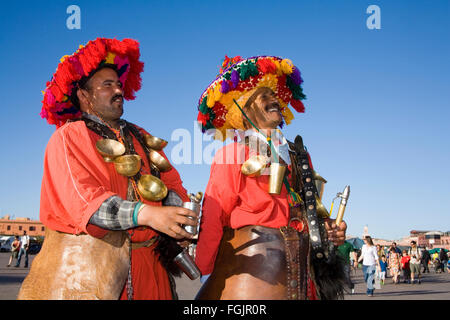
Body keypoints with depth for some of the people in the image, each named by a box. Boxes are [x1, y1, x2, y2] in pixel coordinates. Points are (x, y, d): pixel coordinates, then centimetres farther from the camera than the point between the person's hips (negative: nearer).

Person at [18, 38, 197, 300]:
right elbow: (81, 199, -16)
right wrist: (147, 214, -29)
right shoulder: (68, 137, -1)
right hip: (87, 262, -5)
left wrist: (173, 206, -14)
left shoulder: (141, 138, 19)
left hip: (146, 262, 5)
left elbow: (173, 184, 10)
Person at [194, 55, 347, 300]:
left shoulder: (298, 154, 15)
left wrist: (328, 228, 1)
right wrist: (206, 275, -10)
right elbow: (213, 218, -7)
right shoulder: (232, 154, -3)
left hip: (301, 271, 6)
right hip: (250, 265, -5)